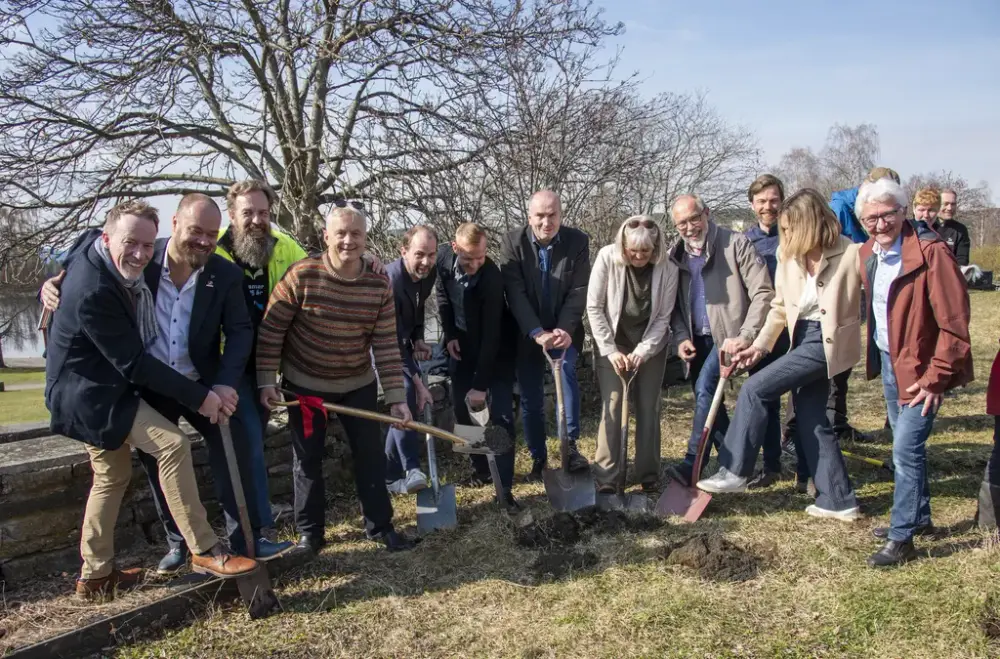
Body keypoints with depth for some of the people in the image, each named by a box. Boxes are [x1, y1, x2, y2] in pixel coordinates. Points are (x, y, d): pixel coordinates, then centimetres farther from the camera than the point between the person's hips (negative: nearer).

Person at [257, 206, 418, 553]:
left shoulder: (380, 284, -12)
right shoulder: (302, 275, -20)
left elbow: (386, 344, -8)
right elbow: (271, 329, -12)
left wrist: (396, 397, -10)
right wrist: (266, 380, -13)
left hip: (359, 384, 2)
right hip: (305, 384, -2)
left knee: (371, 454, 7)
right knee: (307, 458, 9)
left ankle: (379, 525, 24)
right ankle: (310, 530, 27)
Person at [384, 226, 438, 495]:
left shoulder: (429, 273, -12)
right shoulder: (389, 281, -34)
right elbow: (392, 341, -33)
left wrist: (418, 340, -4)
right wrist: (418, 382, -32)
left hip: (404, 343, 7)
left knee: (406, 404, 6)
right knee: (405, 394, -26)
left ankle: (391, 475, 17)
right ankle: (411, 469, -20)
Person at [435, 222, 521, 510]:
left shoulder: (492, 278, -32)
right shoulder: (443, 257, -17)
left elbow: (491, 335, -30)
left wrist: (481, 384, -28)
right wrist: (449, 334, -3)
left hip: (496, 346, -5)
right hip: (462, 342, 5)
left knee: (500, 414, -10)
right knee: (462, 408, 7)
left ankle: (504, 487, -4)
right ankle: (481, 469, 23)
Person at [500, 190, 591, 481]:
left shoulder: (578, 242, -8)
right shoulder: (512, 242, -11)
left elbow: (579, 292, -11)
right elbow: (515, 294, -17)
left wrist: (565, 330, -25)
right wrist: (537, 332, -28)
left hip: (564, 329, 0)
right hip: (527, 333, 1)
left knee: (566, 368, -27)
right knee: (531, 398, 5)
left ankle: (570, 445, -19)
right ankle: (538, 458, 21)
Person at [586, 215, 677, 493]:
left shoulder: (668, 268, -16)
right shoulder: (607, 257, -18)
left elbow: (663, 317, -10)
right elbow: (594, 307, -13)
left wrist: (641, 352, -18)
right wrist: (610, 350, -14)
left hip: (651, 345, 1)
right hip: (612, 344, -1)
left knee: (648, 409, 3)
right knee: (612, 407, -7)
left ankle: (649, 475, 14)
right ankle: (606, 478, -2)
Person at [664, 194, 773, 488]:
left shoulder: (736, 244, -9)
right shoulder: (676, 256, 6)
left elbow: (763, 293, -13)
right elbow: (674, 304, 12)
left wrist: (745, 336, -22)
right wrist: (681, 337, -4)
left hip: (728, 335, -6)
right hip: (697, 340, 6)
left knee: (705, 387, -23)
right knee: (708, 399, 10)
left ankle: (693, 465, -19)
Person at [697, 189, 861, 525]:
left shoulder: (849, 254, -15)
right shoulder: (788, 253, 3)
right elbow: (780, 305, 10)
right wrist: (760, 345, 3)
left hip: (828, 340, -7)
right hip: (802, 337, 7)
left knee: (754, 388, -14)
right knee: (811, 419, 11)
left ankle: (734, 471, -1)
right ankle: (839, 500, 24)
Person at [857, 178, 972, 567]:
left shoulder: (930, 251, -21)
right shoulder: (869, 254, 3)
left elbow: (954, 322, -20)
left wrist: (937, 377, -19)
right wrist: (877, 357, 12)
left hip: (919, 366, -8)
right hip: (888, 361, 8)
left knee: (906, 450, -6)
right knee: (906, 446, 19)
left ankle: (902, 539, 6)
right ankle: (919, 518, 36)